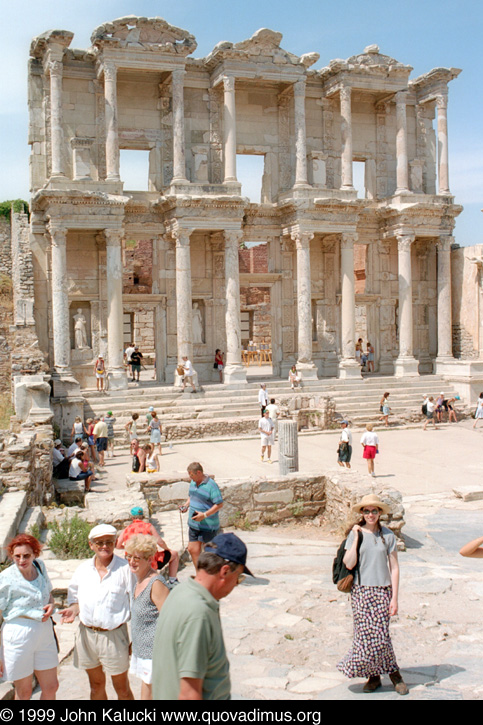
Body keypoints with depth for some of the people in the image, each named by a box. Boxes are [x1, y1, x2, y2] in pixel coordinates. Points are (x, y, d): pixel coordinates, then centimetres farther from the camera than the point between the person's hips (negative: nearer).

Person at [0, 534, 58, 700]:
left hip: (44, 634, 5)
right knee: (24, 692, 9)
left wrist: (51, 605, -5)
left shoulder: (40, 566, 1)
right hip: (18, 636, -5)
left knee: (51, 687, 14)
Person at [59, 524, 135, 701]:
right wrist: (74, 609, -7)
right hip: (86, 634, 5)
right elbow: (75, 597, 16)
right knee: (96, 686, 19)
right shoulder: (83, 569, 4)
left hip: (114, 635, -4)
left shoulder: (125, 569, -11)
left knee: (122, 688, 8)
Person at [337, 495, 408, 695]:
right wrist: (356, 537, -10)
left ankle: (392, 673, 15)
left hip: (382, 591, -1)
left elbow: (394, 568, 3)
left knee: (380, 635, -7)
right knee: (366, 634, 1)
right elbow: (349, 564, -9)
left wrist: (394, 598, -1)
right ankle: (374, 675, 20)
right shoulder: (356, 534, 1)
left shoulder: (388, 535, 2)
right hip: (360, 590, 1)